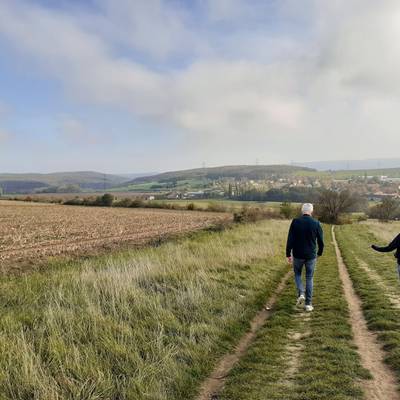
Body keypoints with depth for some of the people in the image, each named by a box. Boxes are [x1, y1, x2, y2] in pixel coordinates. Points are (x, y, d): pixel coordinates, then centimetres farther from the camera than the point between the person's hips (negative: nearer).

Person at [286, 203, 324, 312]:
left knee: (297, 274, 22)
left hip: (297, 255, 0)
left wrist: (288, 254, 0)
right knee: (309, 278, 11)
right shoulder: (316, 223, -5)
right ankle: (308, 304, 11)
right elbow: (321, 241, 0)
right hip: (311, 256, 1)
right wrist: (320, 253, 18)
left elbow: (290, 240, -8)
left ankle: (301, 294, 2)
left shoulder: (295, 222, -8)